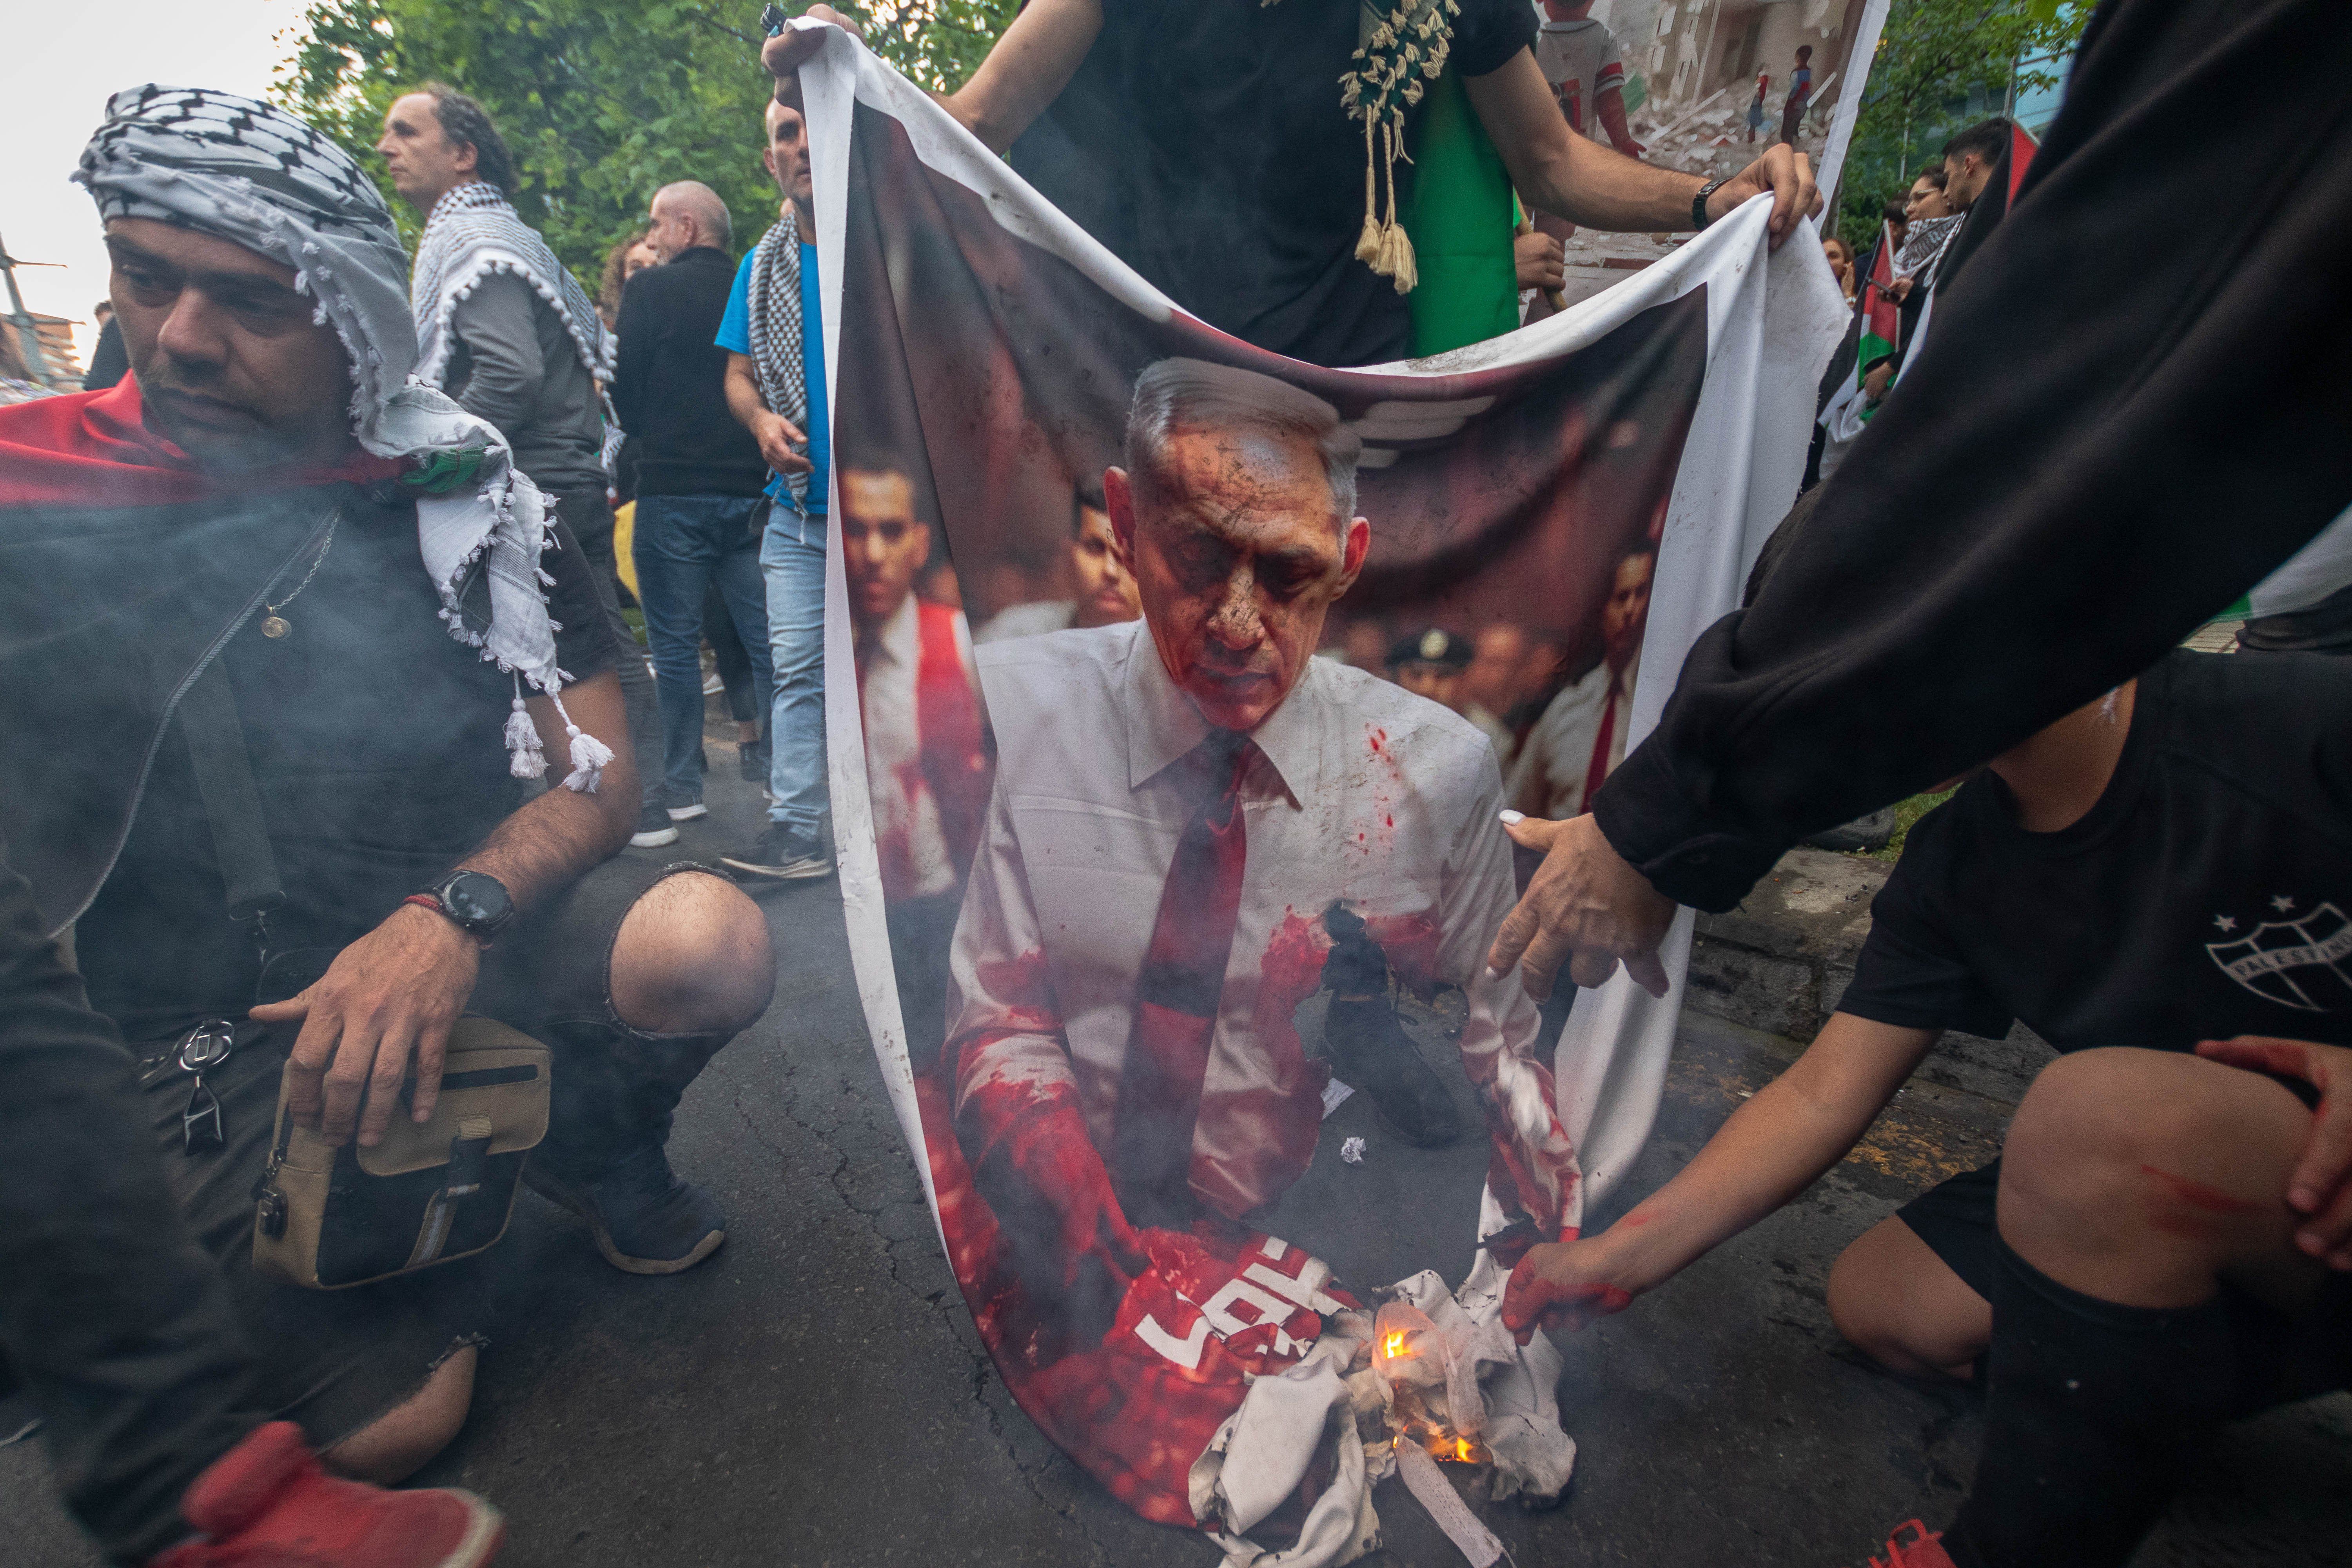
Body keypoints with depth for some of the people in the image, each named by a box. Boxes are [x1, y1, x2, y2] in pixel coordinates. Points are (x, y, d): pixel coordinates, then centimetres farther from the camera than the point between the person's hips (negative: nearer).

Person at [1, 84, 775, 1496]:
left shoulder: (463, 493, -1)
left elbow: (600, 771, -6)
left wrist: (453, 915, -22)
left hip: (468, 933, 1)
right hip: (210, 1021, 0)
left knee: (710, 946, -30)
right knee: (389, 1425, -12)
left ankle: (594, 1147, 5)